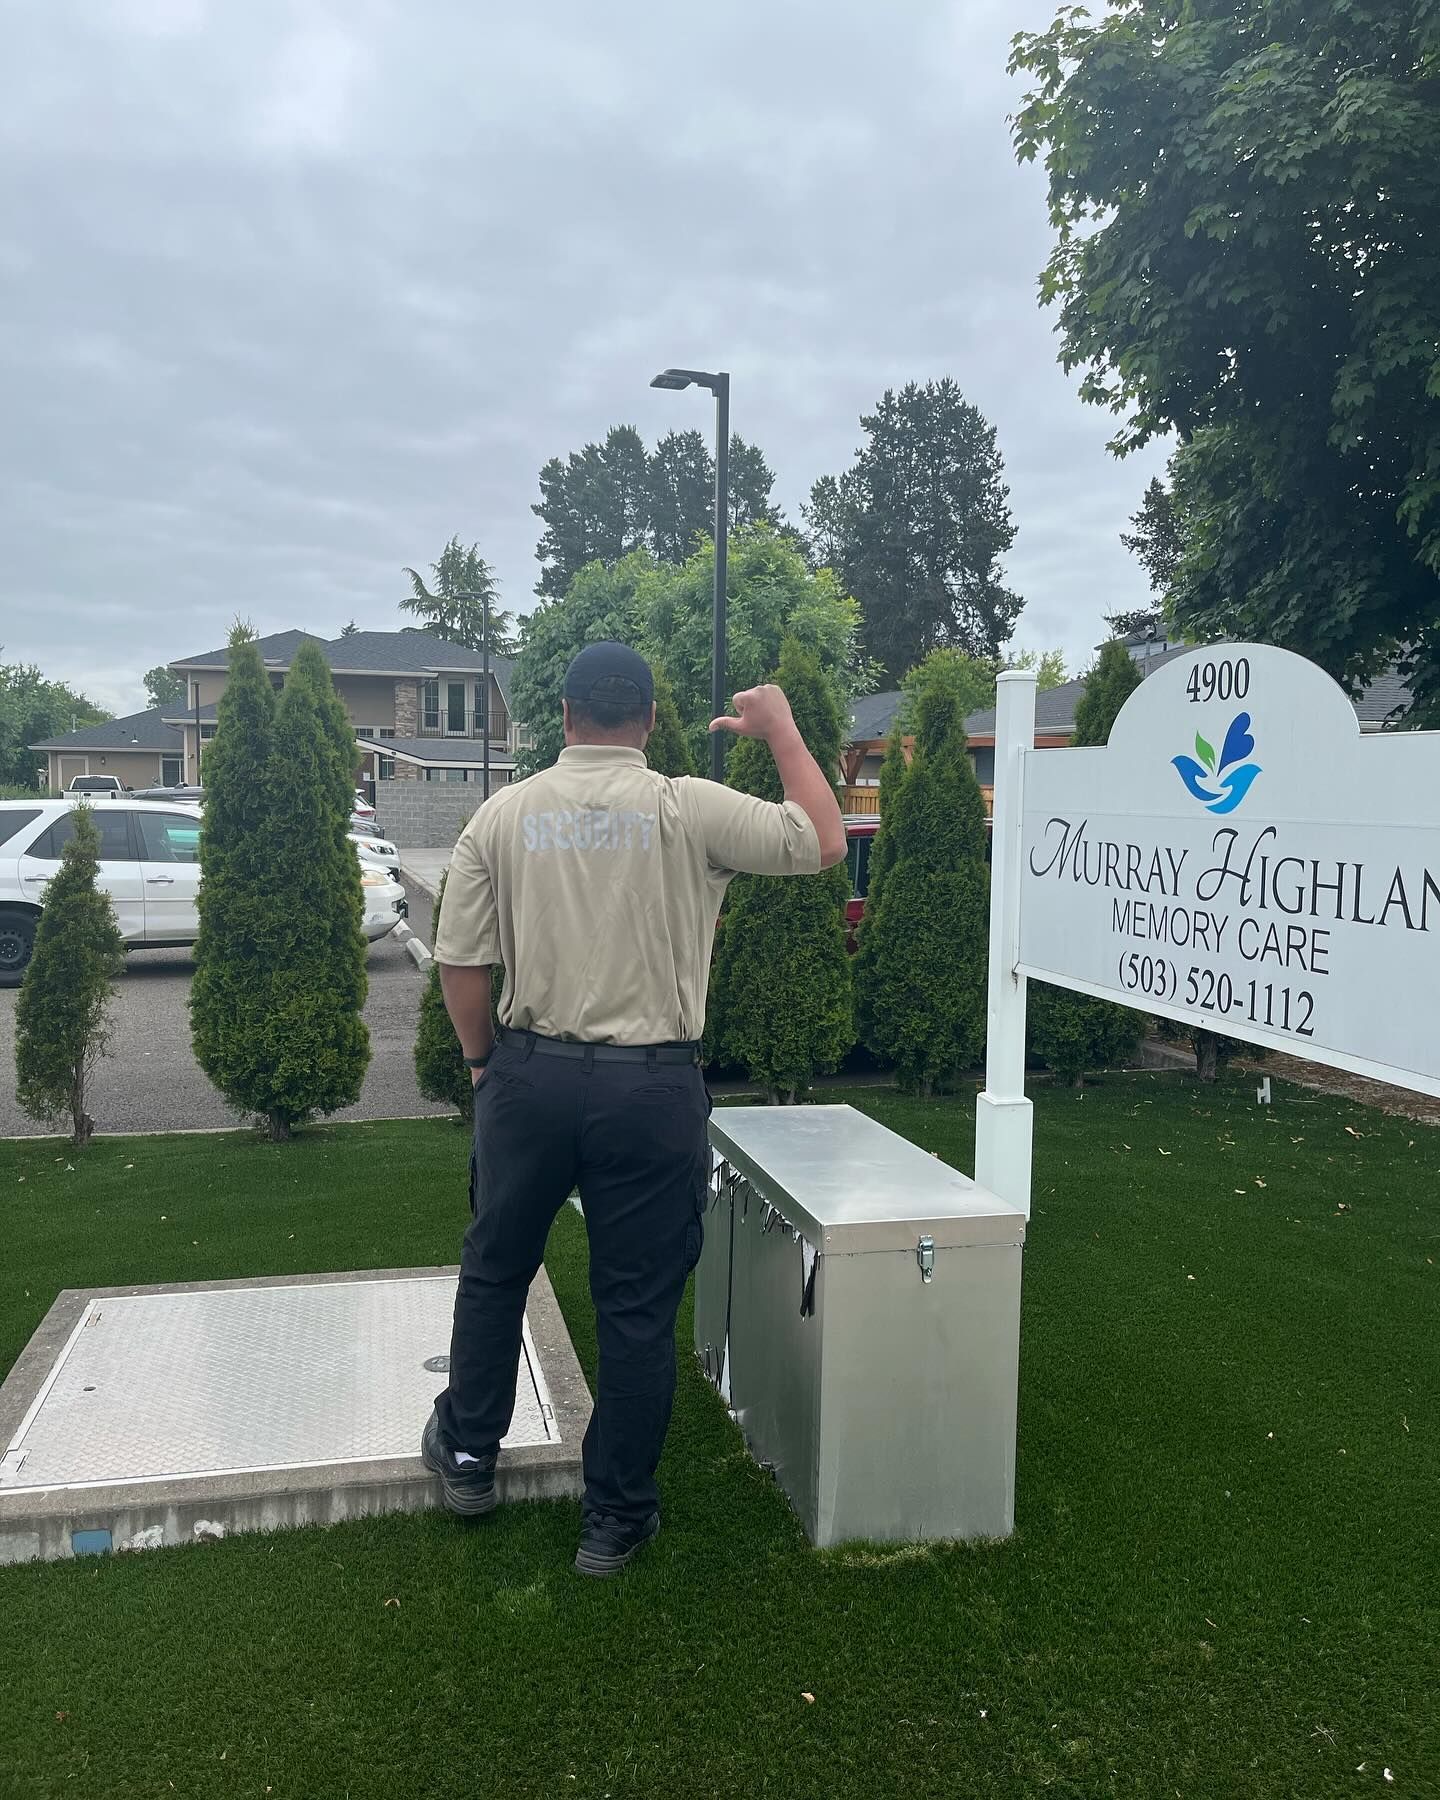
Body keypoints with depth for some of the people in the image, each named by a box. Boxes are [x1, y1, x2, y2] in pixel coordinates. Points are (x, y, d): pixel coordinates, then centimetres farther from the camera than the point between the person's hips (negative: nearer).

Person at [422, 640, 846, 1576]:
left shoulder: (503, 814, -1)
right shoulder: (689, 810, -9)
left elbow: (461, 962, 1)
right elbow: (823, 841, 1)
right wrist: (782, 728, 11)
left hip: (529, 1076, 2)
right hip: (652, 1087, -2)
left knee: (495, 1269, 23)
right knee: (639, 1307, 11)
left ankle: (467, 1452, 40)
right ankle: (617, 1516, 24)